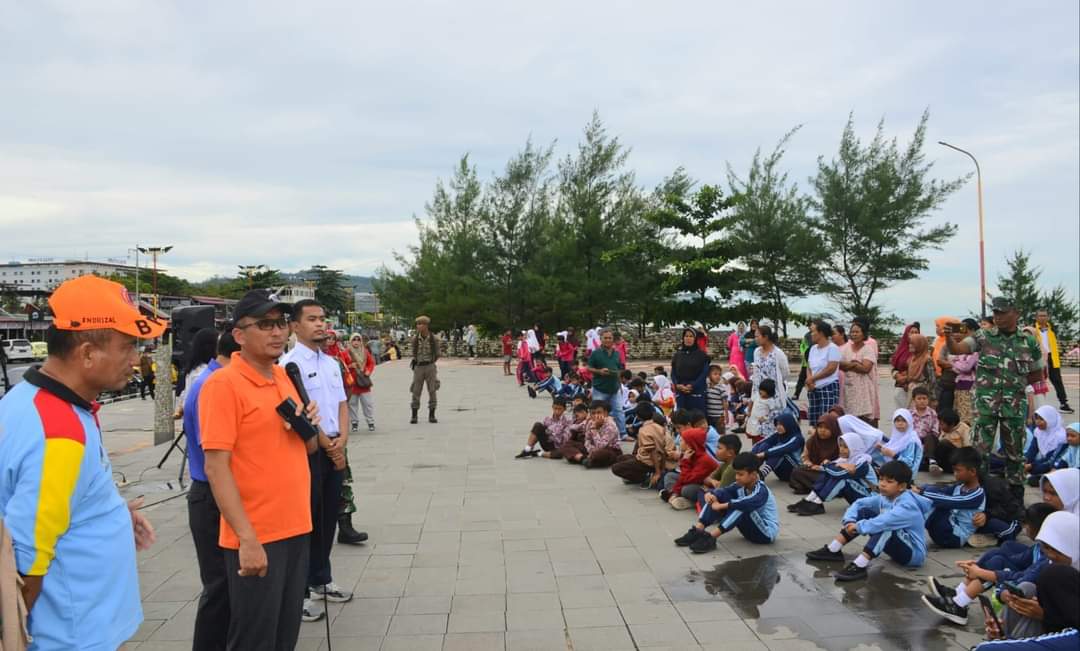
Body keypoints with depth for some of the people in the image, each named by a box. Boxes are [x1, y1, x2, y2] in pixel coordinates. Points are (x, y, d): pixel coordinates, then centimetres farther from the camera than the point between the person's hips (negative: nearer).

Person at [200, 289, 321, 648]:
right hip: (256, 538, -7)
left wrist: (309, 426, -4)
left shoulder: (285, 376, 10)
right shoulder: (223, 383, -13)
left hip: (296, 528, 7)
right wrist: (247, 538, -22)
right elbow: (216, 468, -17)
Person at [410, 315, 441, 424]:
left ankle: (432, 415, 12)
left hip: (430, 367, -1)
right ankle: (414, 416, 8)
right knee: (416, 391, 1)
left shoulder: (434, 339, -6)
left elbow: (438, 354, 4)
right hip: (418, 367, 1)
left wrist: (431, 361, 4)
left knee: (432, 391, 3)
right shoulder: (415, 338, -1)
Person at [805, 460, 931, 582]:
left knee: (885, 527, -36)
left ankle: (859, 566, -36)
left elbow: (884, 521, -43)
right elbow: (858, 503, 2)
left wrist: (858, 526, -33)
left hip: (914, 554, -9)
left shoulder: (907, 506, -28)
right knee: (864, 512, -1)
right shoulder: (884, 497, -2)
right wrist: (849, 521, -15)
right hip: (897, 545, 9)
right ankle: (833, 550, -4)